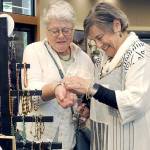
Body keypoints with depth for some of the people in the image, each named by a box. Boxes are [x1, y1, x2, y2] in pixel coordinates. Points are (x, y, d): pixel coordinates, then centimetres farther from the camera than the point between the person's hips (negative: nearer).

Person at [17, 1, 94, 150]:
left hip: (73, 137, 3)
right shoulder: (33, 51, -3)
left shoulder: (84, 58, 7)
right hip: (38, 136, -3)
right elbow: (32, 91, -18)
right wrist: (55, 89, -38)